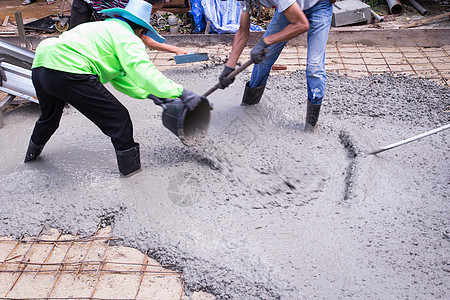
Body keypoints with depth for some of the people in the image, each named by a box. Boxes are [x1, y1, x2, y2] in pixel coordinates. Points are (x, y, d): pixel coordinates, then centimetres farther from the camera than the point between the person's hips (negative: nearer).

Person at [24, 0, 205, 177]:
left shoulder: (104, 28, 32)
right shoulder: (128, 37, 3)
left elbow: (119, 78, 33)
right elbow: (144, 72, -13)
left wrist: (150, 94, 30)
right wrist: (179, 92, -10)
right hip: (68, 71, -10)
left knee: (50, 115, 35)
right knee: (117, 117, 2)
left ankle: (33, 153, 57)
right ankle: (130, 164, 13)